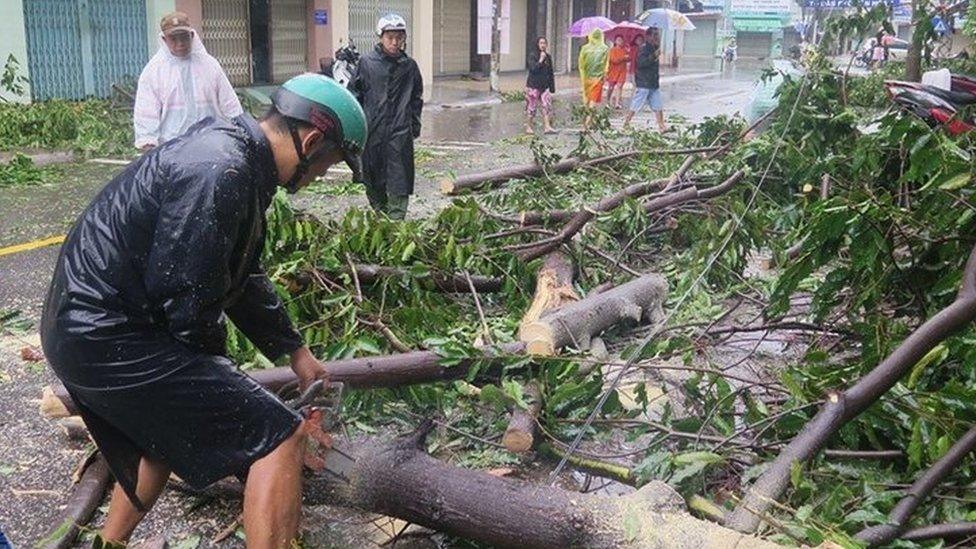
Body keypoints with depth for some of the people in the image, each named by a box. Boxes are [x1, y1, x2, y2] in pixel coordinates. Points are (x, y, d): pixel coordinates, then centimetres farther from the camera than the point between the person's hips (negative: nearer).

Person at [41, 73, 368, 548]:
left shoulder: (232, 149, 11)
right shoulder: (220, 174, -22)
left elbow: (243, 277, 20)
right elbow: (186, 299, -20)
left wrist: (295, 352, 25)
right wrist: (217, 373, 0)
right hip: (110, 342, -11)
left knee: (175, 427, 34)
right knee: (279, 437, -10)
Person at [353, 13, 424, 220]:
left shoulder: (409, 66, 5)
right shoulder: (366, 62, 1)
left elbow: (417, 97, 14)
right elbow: (356, 94, 6)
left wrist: (414, 125, 9)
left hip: (400, 133, 0)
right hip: (372, 131, 0)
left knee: (399, 180, -4)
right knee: (373, 181, 7)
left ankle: (396, 221, -1)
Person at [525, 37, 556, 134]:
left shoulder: (548, 57, 10)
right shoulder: (533, 56, -5)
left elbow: (551, 72, 14)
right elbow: (533, 69, -19)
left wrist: (552, 87, 11)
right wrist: (541, 60, -17)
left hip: (544, 86, 5)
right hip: (533, 86, -5)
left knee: (547, 106, -5)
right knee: (531, 107, 0)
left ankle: (547, 127, -6)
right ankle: (528, 127, 9)